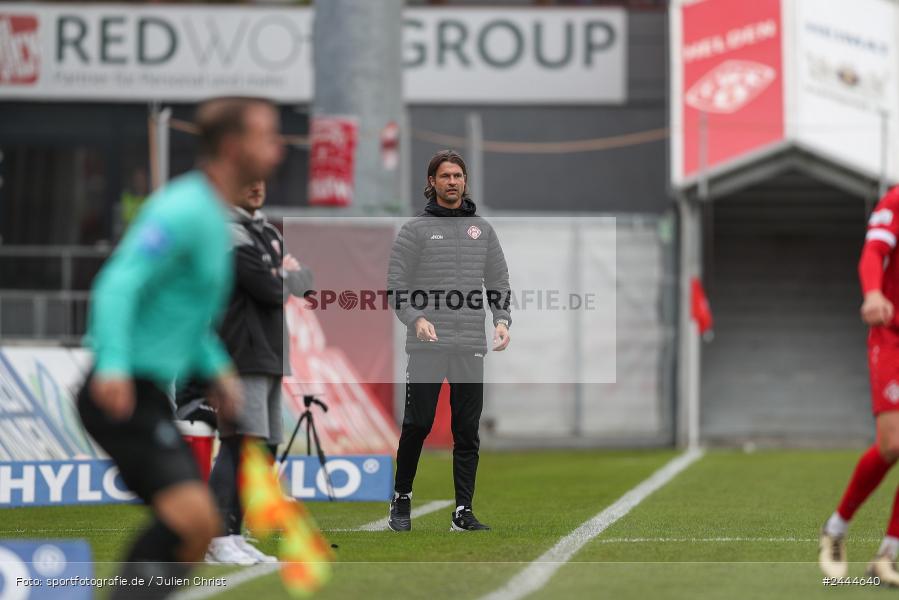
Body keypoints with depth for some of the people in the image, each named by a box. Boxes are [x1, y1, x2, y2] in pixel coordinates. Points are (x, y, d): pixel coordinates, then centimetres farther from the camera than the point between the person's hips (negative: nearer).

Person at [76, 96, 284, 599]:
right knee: (193, 519, -21)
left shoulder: (213, 216, 18)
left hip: (148, 395, 10)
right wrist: (113, 366, -36)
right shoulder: (186, 209, -14)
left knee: (199, 529, 8)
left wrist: (217, 368, 15)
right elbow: (118, 284, -23)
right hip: (122, 393, -10)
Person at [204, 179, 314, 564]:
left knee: (264, 448, 8)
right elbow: (270, 288, -18)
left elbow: (304, 282, 18)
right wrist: (291, 279, 3)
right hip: (241, 359, -10)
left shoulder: (268, 233, 22)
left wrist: (282, 279, -2)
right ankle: (217, 541, -19)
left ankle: (234, 536, 11)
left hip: (269, 358, 10)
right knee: (243, 445, -17)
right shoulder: (229, 233, -10)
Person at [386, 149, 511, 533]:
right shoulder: (415, 229, 3)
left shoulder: (482, 230, 14)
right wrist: (416, 318, -18)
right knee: (417, 424, -2)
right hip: (427, 345, -3)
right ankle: (401, 500, 15)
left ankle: (463, 512, 4)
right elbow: (396, 284, -1)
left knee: (468, 431, 2)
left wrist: (502, 320, -3)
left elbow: (499, 281, 15)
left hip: (471, 345, 3)